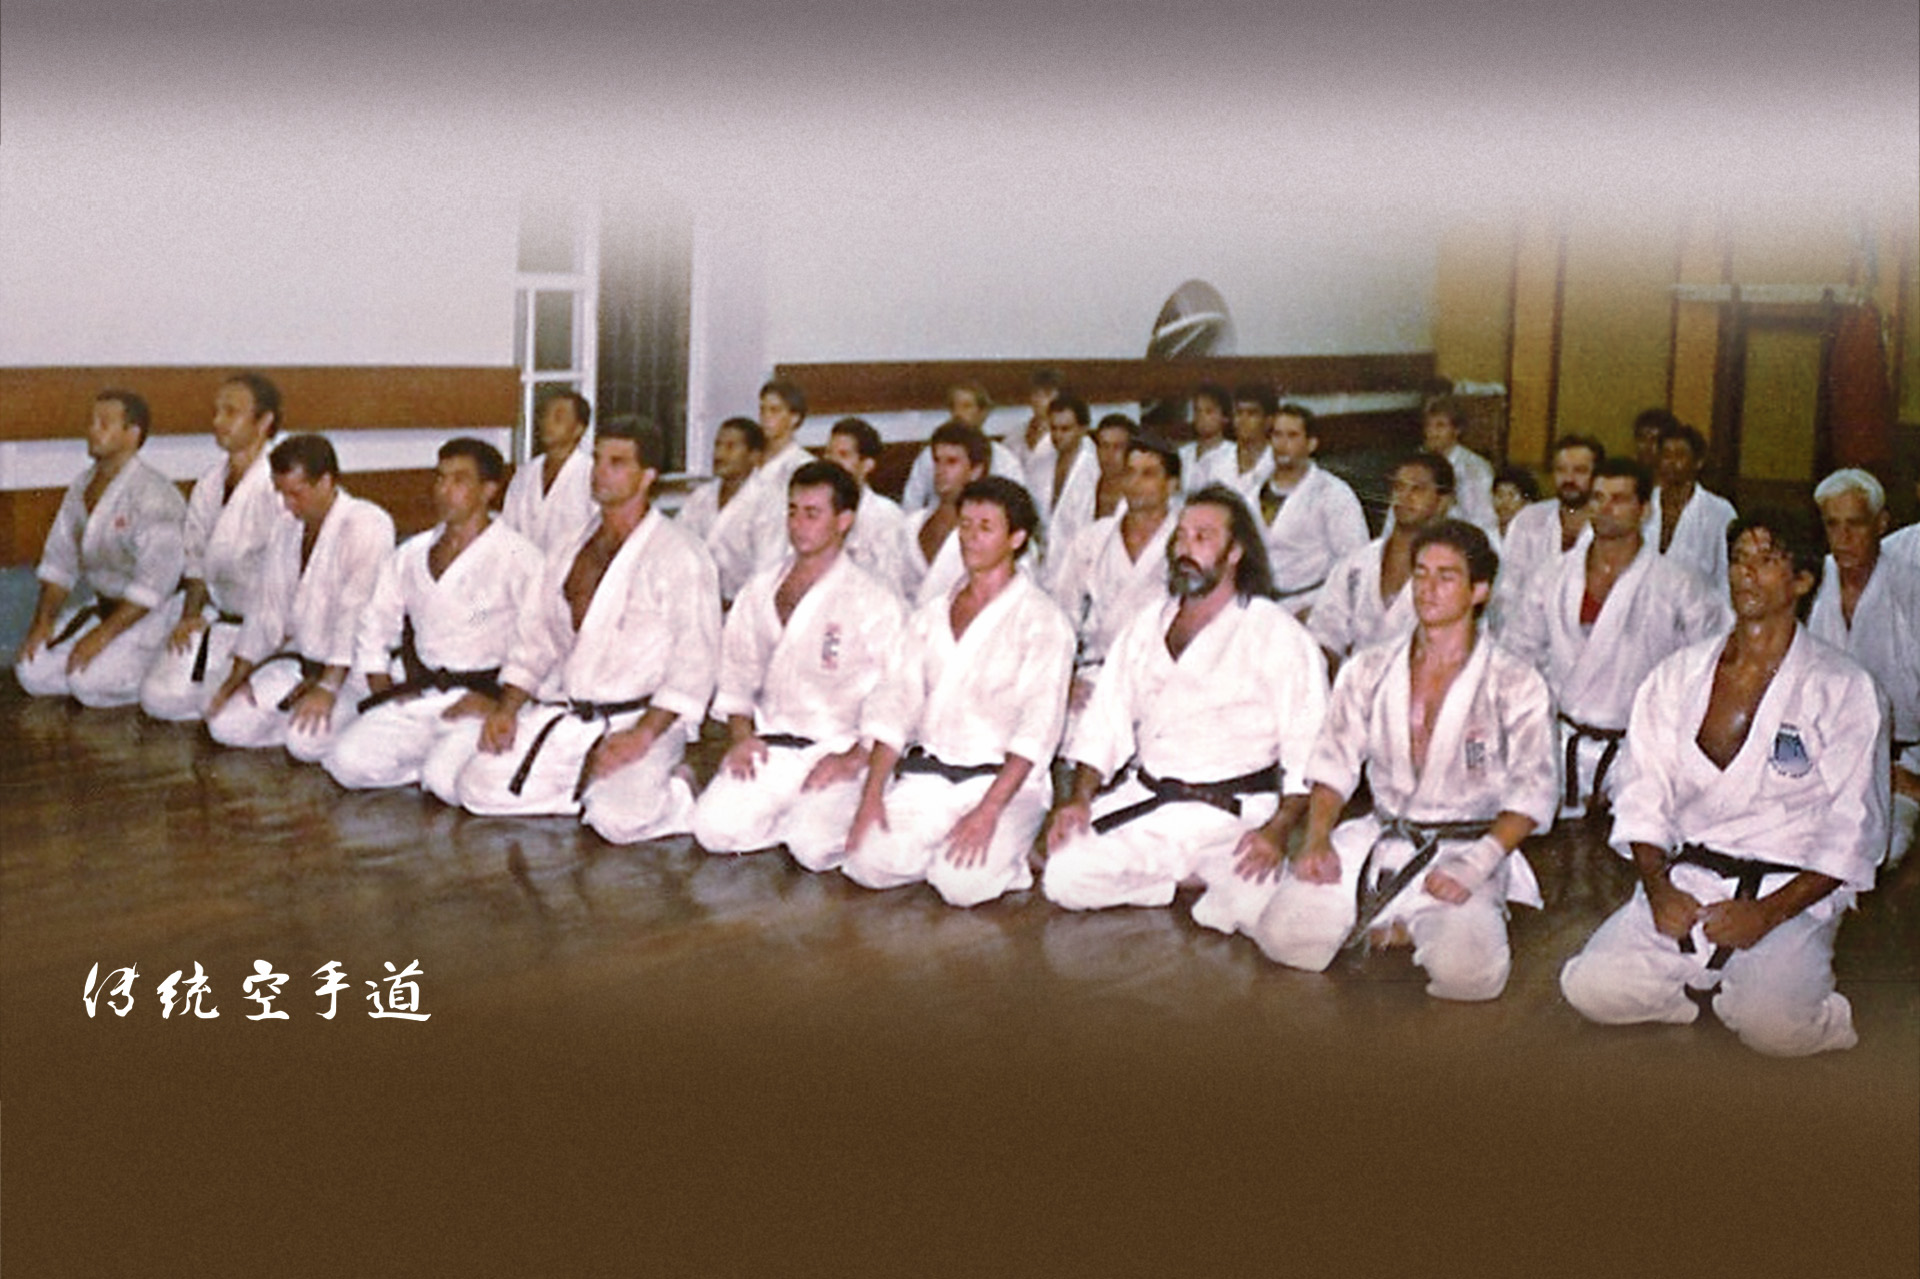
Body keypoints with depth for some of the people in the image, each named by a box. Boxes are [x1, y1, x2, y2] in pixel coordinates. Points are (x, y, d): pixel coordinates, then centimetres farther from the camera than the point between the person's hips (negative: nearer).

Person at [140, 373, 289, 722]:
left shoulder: (278, 488, -20)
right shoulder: (209, 484, 5)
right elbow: (197, 559, 15)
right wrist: (190, 615, 1)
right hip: (218, 618, 7)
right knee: (160, 697, -5)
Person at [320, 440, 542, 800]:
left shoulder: (518, 557, -4)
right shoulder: (411, 556, 16)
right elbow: (375, 622, 23)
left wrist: (500, 701, -18)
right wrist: (382, 688, 8)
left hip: (483, 701, -5)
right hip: (419, 699, 5)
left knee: (447, 780, -29)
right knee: (347, 761, -15)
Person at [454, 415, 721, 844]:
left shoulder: (680, 555, -7)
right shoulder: (570, 553, 16)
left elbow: (695, 664, -13)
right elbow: (534, 638, 18)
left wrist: (641, 737, -21)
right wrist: (506, 709, 3)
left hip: (641, 721, -6)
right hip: (562, 719, 6)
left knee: (620, 819, -29)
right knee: (478, 787, -8)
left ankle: (679, 792, 3)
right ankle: (591, 791, 7)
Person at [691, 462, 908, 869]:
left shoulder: (875, 601, -4)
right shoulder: (760, 591, 12)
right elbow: (737, 670, 16)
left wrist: (852, 761, -15)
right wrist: (741, 735, 0)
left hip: (839, 752, -4)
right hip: (768, 748, 4)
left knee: (814, 847, -25)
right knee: (714, 828, -16)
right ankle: (794, 816, 9)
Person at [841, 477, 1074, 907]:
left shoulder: (1042, 621, -3)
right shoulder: (931, 616, 15)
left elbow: (1038, 730, -12)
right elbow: (894, 704, 9)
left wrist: (988, 810, -22)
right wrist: (872, 793, -4)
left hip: (1001, 779, -5)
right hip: (925, 774, 5)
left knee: (963, 882, -27)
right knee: (868, 863, -17)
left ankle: (1008, 856, 5)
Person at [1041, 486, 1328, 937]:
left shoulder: (1278, 635, -1)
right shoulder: (1145, 629, 16)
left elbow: (1309, 746, -7)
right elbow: (1105, 721, 15)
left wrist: (1278, 830, -20)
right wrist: (1080, 797, -1)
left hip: (1232, 813, -5)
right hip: (1142, 803, 5)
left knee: (1257, 905, -30)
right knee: (1064, 878, -14)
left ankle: (1216, 878, 4)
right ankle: (1193, 876, 2)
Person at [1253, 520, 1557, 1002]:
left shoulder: (1516, 686, 0)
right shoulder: (1368, 671, 10)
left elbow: (1533, 791, -4)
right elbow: (1334, 763, 10)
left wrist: (1476, 865, -18)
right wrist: (1318, 839, -8)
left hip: (1467, 850, -3)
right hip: (1378, 841, 3)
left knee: (1463, 971, -30)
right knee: (1282, 934, -18)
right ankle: (1386, 922, 7)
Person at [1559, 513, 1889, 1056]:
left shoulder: (1845, 690, 1)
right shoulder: (1677, 676, 11)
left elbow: (1853, 835, -4)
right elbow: (1643, 797, 8)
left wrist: (1767, 913, -16)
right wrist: (1658, 888, -10)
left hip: (1791, 891, -3)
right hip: (1683, 882, 3)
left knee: (1771, 1025, -29)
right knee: (1591, 988, -18)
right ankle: (1715, 980, 6)